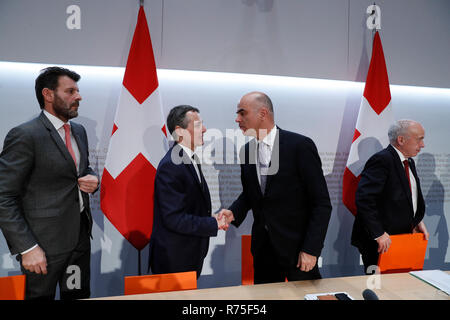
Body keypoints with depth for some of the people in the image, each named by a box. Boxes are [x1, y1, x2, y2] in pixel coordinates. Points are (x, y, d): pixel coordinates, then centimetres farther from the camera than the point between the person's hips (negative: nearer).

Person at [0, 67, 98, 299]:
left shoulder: (79, 131, 9)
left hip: (81, 235, 7)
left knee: (79, 295, 17)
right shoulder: (24, 136, -14)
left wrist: (92, 179, -2)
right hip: (45, 244, -6)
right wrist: (27, 248, -18)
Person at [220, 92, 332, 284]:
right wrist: (234, 212, -7)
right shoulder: (247, 151, 3)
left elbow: (322, 203, -13)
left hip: (297, 245, -5)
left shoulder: (300, 146, -15)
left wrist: (311, 249, -16)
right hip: (263, 246, 5)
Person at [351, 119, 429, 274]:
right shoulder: (382, 160, -18)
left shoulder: (409, 162, 13)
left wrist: (418, 221, 8)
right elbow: (363, 198, -27)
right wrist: (378, 234, -25)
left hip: (403, 236, 9)